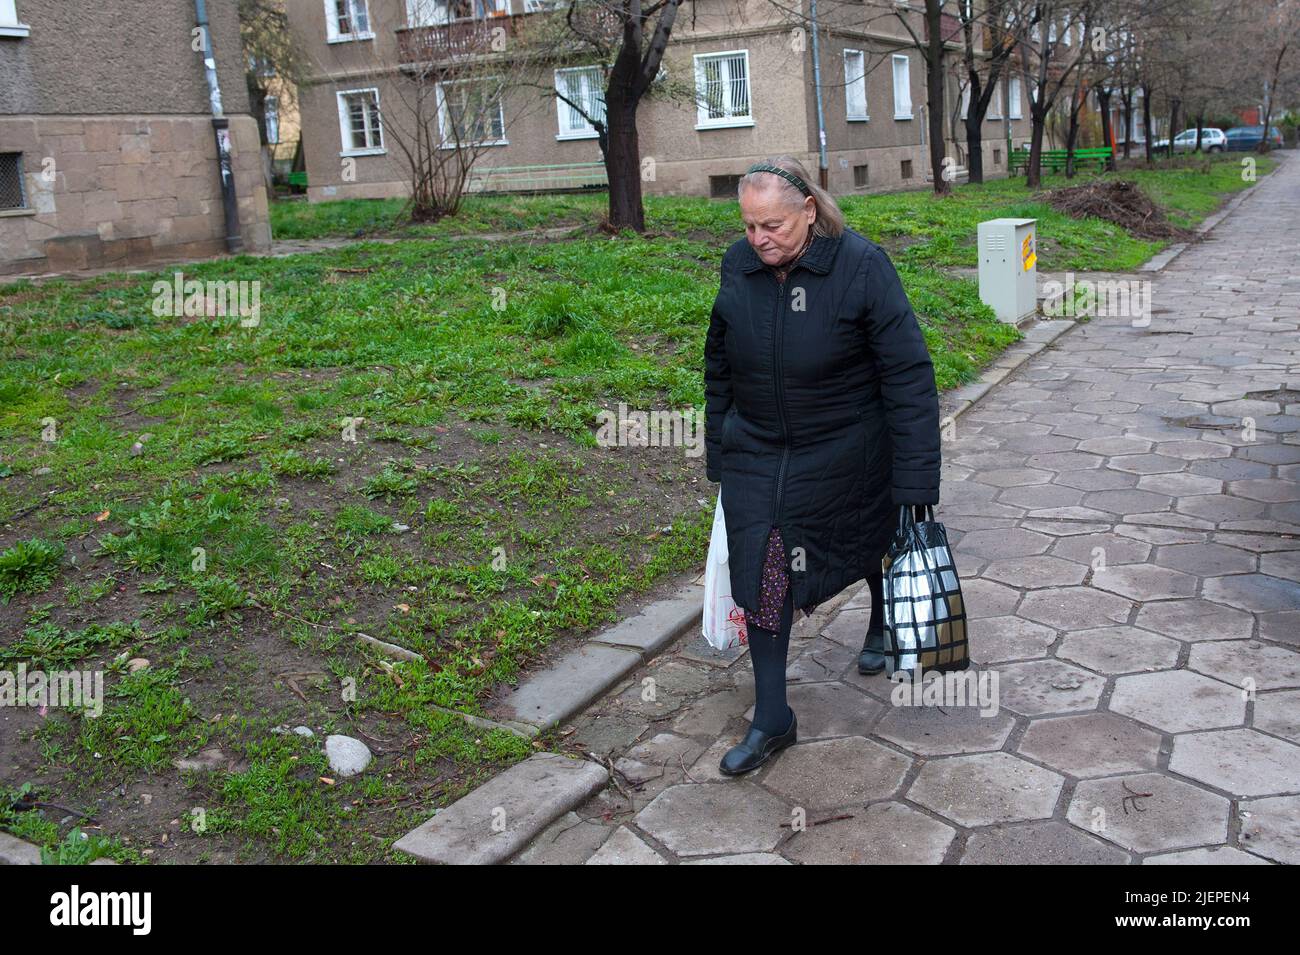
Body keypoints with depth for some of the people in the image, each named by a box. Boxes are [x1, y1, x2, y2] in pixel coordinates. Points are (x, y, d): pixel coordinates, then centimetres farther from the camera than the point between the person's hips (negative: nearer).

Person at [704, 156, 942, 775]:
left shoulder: (861, 265, -19)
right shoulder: (738, 267, -5)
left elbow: (907, 375, -19)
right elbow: (719, 367, 8)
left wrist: (915, 479, -22)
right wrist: (719, 453, 11)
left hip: (847, 455, -3)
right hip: (758, 453, 3)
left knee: (870, 545, 20)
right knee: (759, 573, -3)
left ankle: (883, 622, 55)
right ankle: (772, 719, 9)